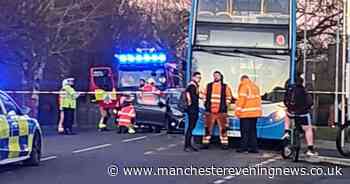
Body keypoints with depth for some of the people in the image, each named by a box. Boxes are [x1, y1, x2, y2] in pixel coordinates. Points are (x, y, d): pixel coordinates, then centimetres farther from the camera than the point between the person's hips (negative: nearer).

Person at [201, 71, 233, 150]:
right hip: (210, 111, 2)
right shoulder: (209, 86, 11)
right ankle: (205, 143, 9)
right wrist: (206, 104, 7)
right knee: (208, 128, 3)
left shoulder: (225, 87, 5)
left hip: (221, 111, -2)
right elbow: (205, 95, 16)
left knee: (223, 128, -2)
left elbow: (228, 97, 8)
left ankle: (224, 143, 3)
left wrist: (225, 105, 0)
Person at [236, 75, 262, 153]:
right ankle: (254, 147, 8)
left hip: (246, 112, -7)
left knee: (245, 130, -6)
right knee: (253, 130, 10)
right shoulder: (255, 86, 19)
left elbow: (242, 98, -13)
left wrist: (238, 109, -14)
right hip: (255, 112, 7)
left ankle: (244, 146, -8)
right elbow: (258, 98, 19)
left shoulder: (243, 85, -3)